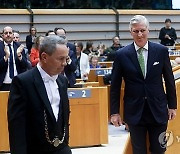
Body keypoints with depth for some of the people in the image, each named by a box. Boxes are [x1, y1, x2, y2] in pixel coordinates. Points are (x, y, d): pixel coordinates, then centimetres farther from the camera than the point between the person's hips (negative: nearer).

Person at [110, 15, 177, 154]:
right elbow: (115, 86, 1)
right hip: (135, 111, 0)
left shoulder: (161, 51, -2)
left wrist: (172, 105, 8)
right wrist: (114, 112, 0)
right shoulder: (122, 55, -4)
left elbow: (169, 80, 6)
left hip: (158, 110, 1)